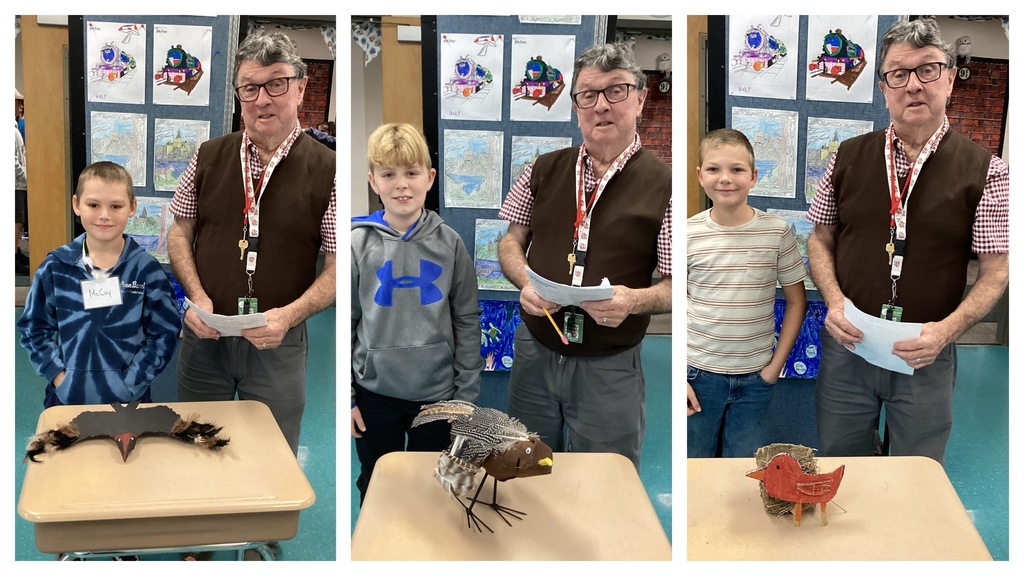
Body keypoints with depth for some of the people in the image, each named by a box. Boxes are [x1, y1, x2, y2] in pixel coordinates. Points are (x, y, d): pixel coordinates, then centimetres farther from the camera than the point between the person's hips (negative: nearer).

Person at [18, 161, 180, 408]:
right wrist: (58, 376, -7)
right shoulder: (55, 267, -3)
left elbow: (164, 333, -6)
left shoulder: (146, 269, -7)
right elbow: (34, 329, 4)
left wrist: (129, 384, -12)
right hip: (67, 397, 1)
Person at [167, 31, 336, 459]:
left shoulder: (326, 170, -8)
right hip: (205, 333, 3)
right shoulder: (209, 157, 2)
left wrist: (290, 315, -22)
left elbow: (339, 265, -8)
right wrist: (197, 296, -8)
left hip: (279, 342, -3)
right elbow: (180, 232, 9)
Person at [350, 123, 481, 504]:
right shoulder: (359, 244, -6)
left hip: (436, 394, 0)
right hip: (375, 394, 0)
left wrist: (465, 395, -2)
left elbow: (467, 322, 0)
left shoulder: (449, 243, -4)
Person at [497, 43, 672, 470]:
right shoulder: (543, 170, 4)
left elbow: (675, 286, -7)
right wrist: (526, 283, -9)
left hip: (610, 367, -3)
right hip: (535, 351, 3)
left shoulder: (662, 185, -8)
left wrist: (634, 300, -27)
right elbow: (510, 242, 12)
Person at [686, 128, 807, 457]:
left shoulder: (777, 231, -5)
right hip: (698, 373, 0)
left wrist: (777, 364, -1)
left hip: (755, 379, 0)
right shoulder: (688, 234, -6)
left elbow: (796, 301, 4)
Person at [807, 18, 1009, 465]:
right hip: (846, 344, 2)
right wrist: (835, 302, -9)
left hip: (926, 356, -2)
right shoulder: (848, 157, 1)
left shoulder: (985, 172, -6)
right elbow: (821, 239, 8)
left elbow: (994, 271, -5)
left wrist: (947, 329, -20)